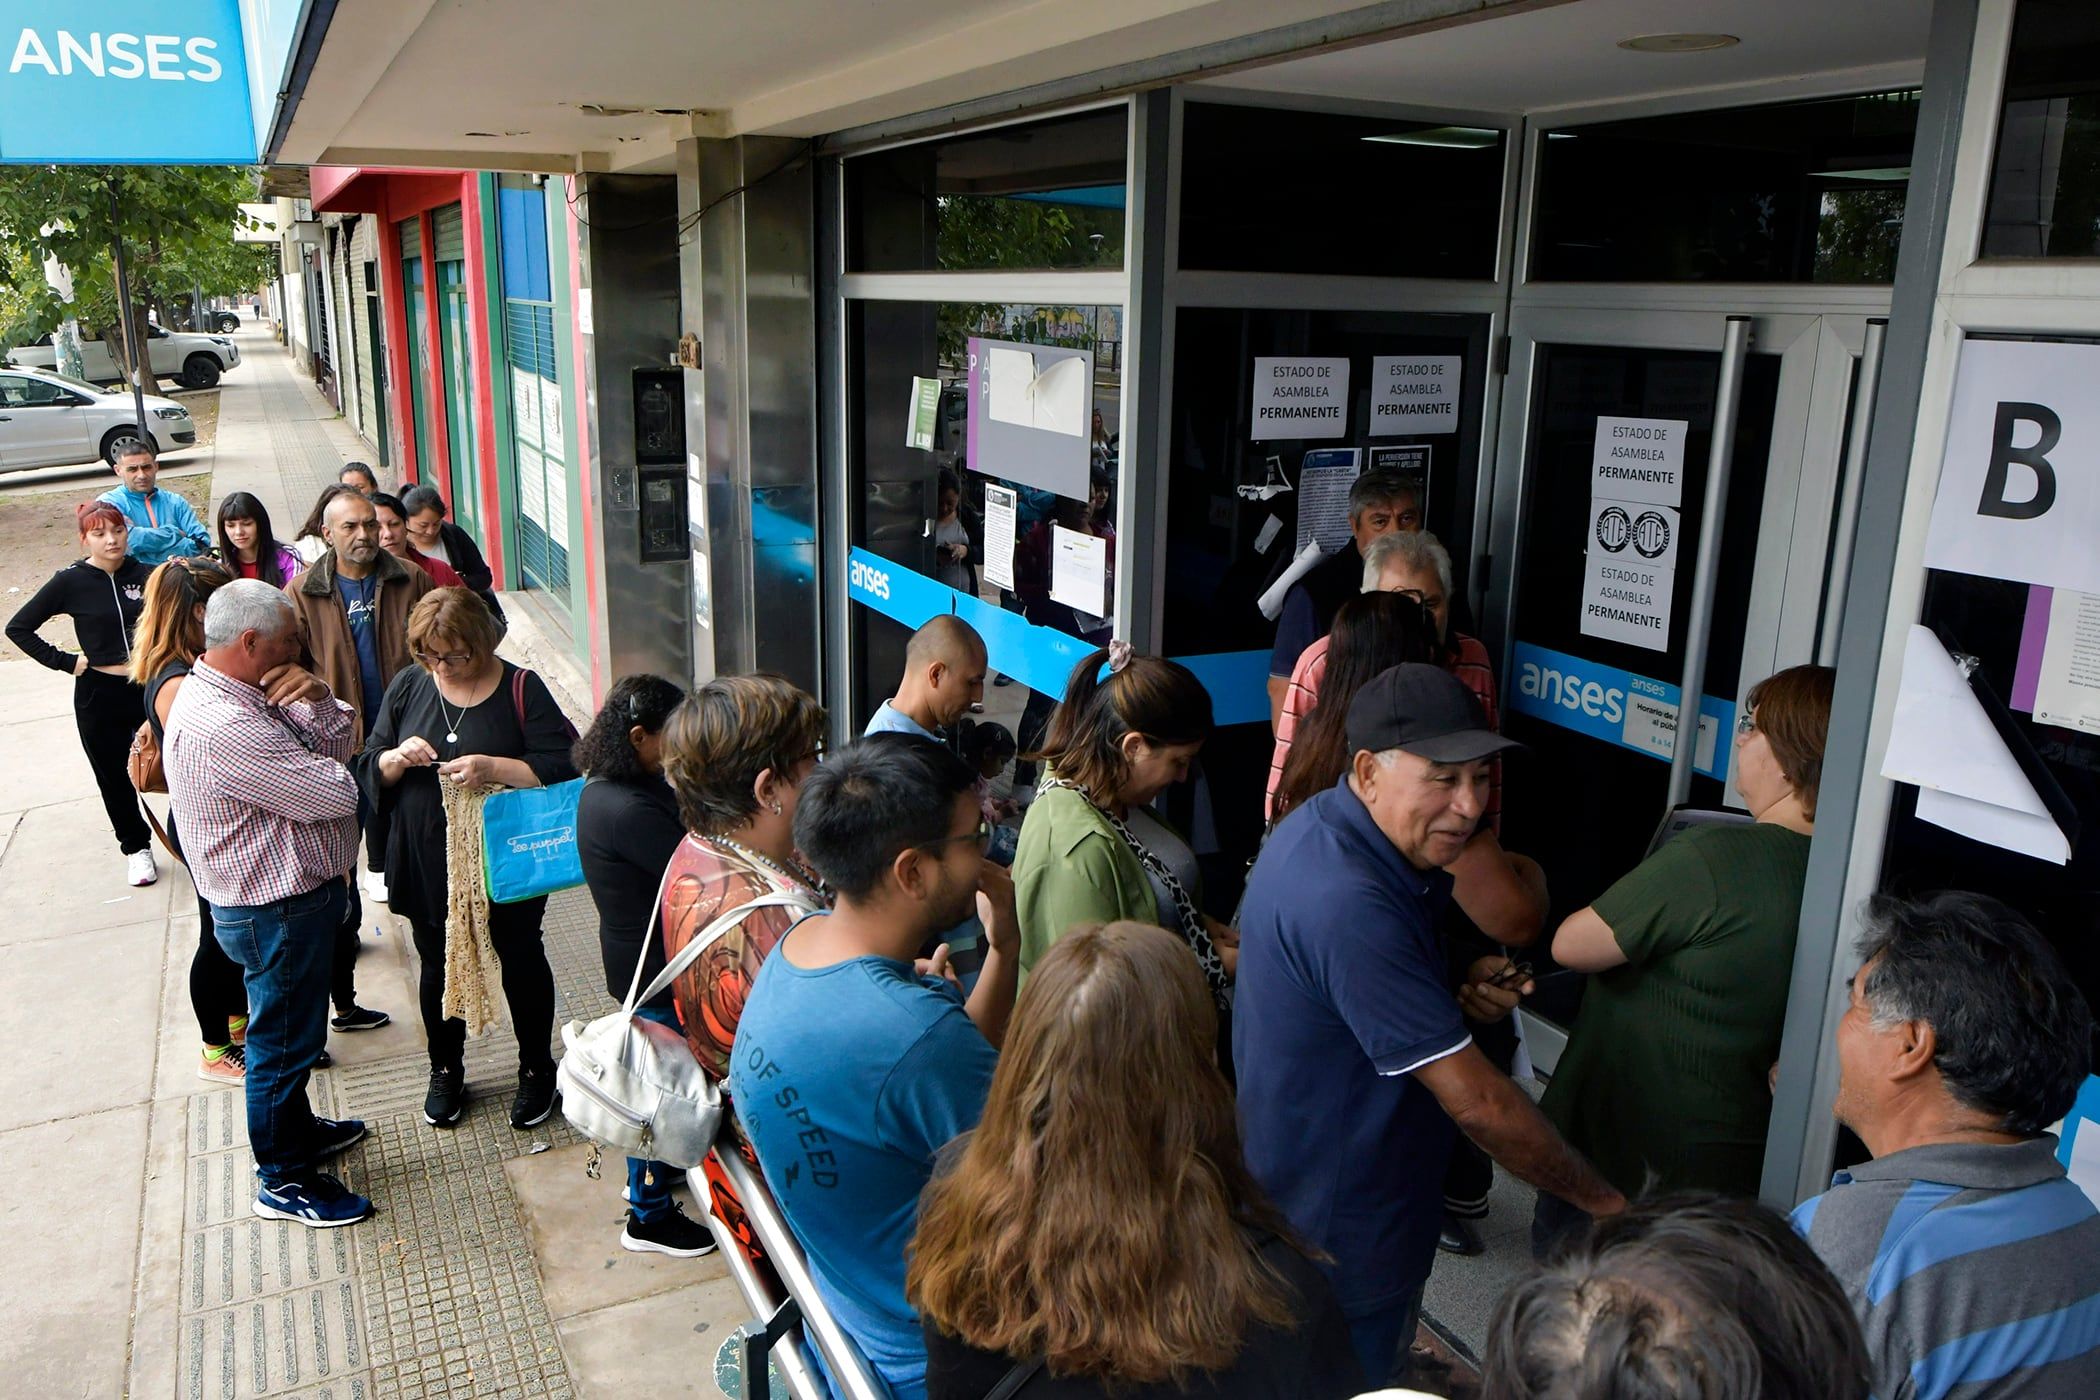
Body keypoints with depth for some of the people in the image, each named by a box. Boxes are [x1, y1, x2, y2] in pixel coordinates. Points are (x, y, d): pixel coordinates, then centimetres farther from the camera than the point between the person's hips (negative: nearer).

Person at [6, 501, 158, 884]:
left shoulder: (144, 573, -2)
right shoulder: (72, 581, -6)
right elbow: (18, 628, -1)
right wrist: (65, 662, -6)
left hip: (151, 686, 0)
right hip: (99, 695, 0)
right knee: (114, 777, 12)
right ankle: (136, 847, 28)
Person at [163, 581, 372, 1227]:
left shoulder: (247, 694, 3)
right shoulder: (222, 727, -30)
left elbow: (337, 741, 3)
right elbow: (335, 792, -29)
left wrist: (318, 700, -17)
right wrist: (327, 770, -6)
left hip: (295, 895, 10)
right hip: (276, 912, -10)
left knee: (295, 1029, 27)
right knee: (282, 1041, 6)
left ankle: (297, 1128, 47)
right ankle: (284, 1181, 23)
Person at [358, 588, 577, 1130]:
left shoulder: (521, 688, -11)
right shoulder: (408, 687, 0)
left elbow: (562, 768, -16)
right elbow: (369, 769, 5)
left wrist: (494, 768, -29)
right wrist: (398, 758, -17)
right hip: (427, 865, 3)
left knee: (521, 962, 14)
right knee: (437, 967, 18)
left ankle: (536, 1070, 33)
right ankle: (445, 1070, 40)